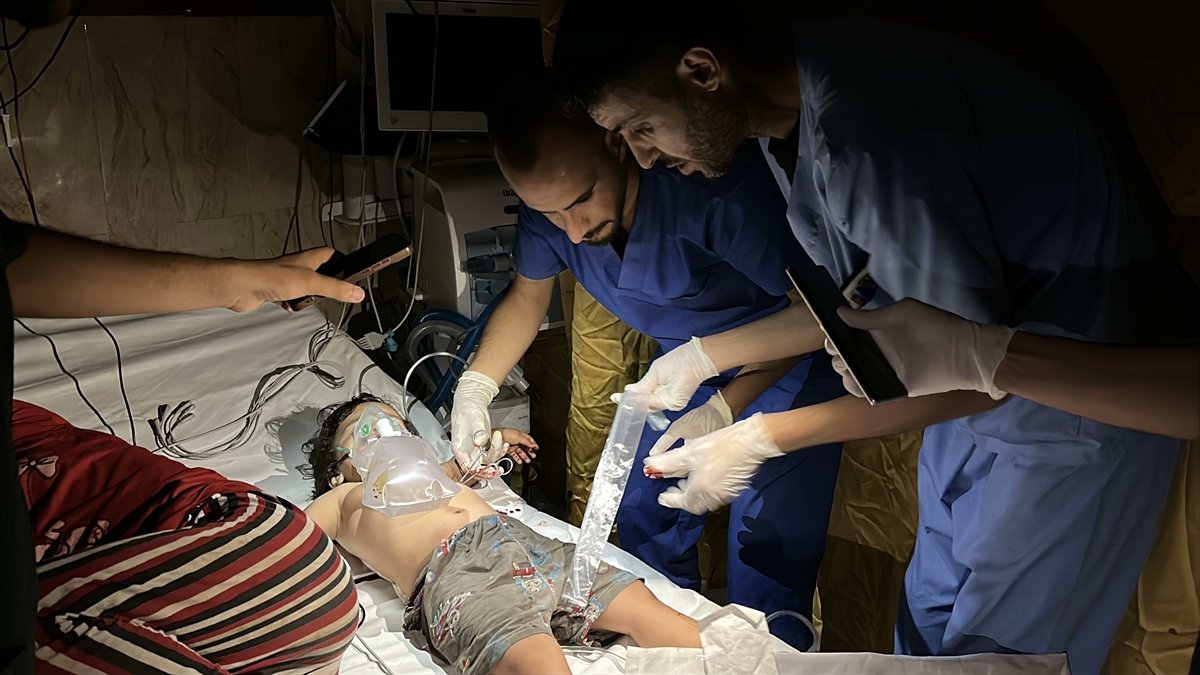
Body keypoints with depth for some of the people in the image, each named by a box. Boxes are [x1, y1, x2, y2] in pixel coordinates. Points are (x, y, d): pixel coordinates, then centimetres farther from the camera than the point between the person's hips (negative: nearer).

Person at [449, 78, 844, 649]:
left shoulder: (717, 185, -36)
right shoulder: (550, 202, -17)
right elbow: (528, 295, 2)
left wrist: (724, 409, -33)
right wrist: (476, 384, -12)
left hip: (787, 357, -5)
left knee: (764, 544, -12)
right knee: (646, 517, 9)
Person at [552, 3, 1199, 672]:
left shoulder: (868, 127, -34)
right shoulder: (795, 110, -4)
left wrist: (759, 438, -20)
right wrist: (704, 355, 7)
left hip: (1076, 410, -8)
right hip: (981, 393, 8)